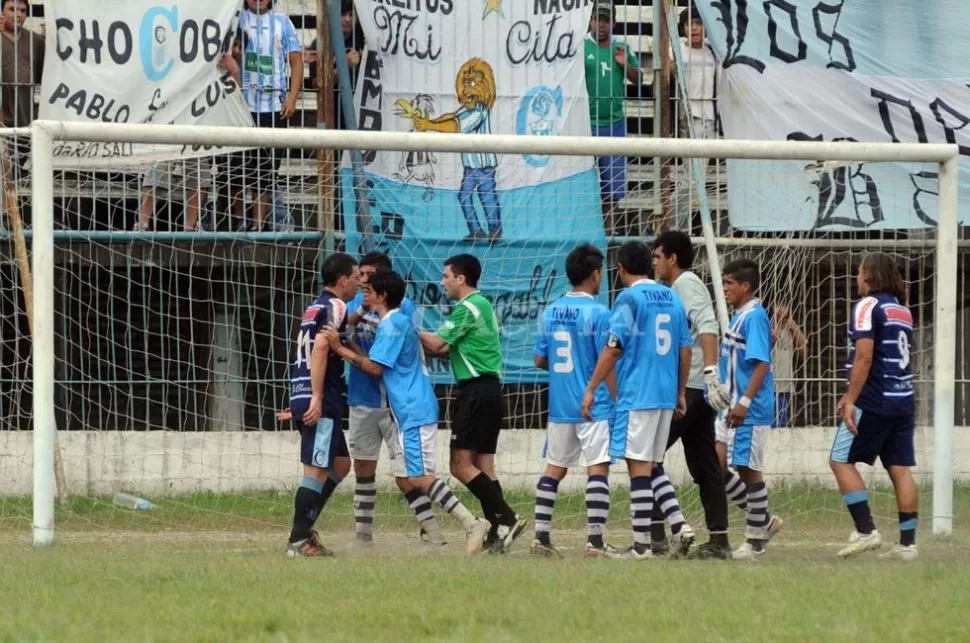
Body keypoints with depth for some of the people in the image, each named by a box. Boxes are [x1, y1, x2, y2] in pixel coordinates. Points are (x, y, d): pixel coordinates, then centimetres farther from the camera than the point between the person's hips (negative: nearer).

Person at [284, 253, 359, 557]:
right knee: (317, 470, -7)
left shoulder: (315, 308, 20)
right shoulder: (334, 307, -10)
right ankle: (299, 541, -8)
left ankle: (304, 529, 14)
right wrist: (317, 398, -24)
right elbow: (320, 349, -20)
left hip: (305, 399, 10)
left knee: (340, 464, 17)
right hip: (320, 403, -10)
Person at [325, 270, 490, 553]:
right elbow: (378, 362, 19)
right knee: (405, 478, 10)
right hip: (411, 413, 10)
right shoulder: (402, 322, 19)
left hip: (415, 413, -10)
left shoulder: (391, 325, -12)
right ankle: (434, 538, 10)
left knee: (418, 477, -14)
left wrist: (341, 349, -10)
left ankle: (472, 524, -18)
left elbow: (375, 367, -15)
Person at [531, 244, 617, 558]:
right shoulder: (598, 313, -11)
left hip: (559, 405, 6)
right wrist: (618, 402, -5)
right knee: (598, 468, -5)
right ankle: (595, 540, -11)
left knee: (554, 468, 13)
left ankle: (540, 535, 12)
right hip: (594, 405, -6)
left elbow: (539, 359, 11)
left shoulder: (551, 312, 7)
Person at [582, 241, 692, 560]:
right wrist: (680, 393, 23)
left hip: (636, 394, -7)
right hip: (666, 396, 7)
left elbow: (613, 348, -12)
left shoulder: (629, 298, -8)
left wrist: (591, 389, -7)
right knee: (651, 466, 13)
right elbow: (685, 350, 15)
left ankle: (641, 545, -9)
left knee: (638, 465, -6)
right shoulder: (671, 298, 12)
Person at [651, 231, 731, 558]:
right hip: (697, 390, 10)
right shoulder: (676, 288, 21)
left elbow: (707, 328, -22)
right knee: (703, 464, 8)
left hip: (688, 387, -10)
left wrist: (710, 371, -31)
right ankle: (718, 539, 7)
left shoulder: (687, 284, -8)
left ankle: (655, 531, -12)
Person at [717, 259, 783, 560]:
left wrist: (744, 402, -26)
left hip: (750, 411, -10)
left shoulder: (754, 317, -14)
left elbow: (761, 364, -21)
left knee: (748, 470, -3)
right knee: (717, 467, 7)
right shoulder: (738, 316, 16)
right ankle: (764, 522, 18)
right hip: (731, 409, 10)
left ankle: (755, 541, 7)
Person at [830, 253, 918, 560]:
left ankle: (866, 531, -9)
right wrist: (853, 396, 25)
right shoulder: (902, 309, 16)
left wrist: (851, 400, -17)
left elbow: (864, 356, -18)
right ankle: (907, 543, 3)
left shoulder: (868, 306, -9)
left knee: (841, 460, 0)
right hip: (904, 400, 8)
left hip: (875, 401, -8)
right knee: (900, 469, 6)